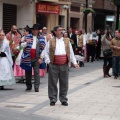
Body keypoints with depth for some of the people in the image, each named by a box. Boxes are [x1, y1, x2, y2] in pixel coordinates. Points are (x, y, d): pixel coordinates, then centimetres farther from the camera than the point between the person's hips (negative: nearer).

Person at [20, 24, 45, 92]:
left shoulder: (41, 39, 5)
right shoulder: (28, 37, 8)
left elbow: (43, 48, 1)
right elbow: (22, 45, 5)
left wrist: (41, 58, -7)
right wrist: (26, 42, -17)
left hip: (37, 59, -2)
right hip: (28, 58, 2)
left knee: (37, 73, -7)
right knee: (28, 72, 9)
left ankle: (36, 87, -7)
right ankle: (29, 86, 21)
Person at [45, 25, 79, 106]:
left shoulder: (67, 41, 11)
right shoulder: (51, 41, 3)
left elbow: (71, 53, 12)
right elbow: (46, 52, 5)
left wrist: (74, 62, 6)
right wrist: (48, 61, -6)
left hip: (64, 66, 2)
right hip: (54, 66, -2)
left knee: (64, 83, 6)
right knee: (52, 83, 1)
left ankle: (63, 99, 16)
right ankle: (53, 99, 11)